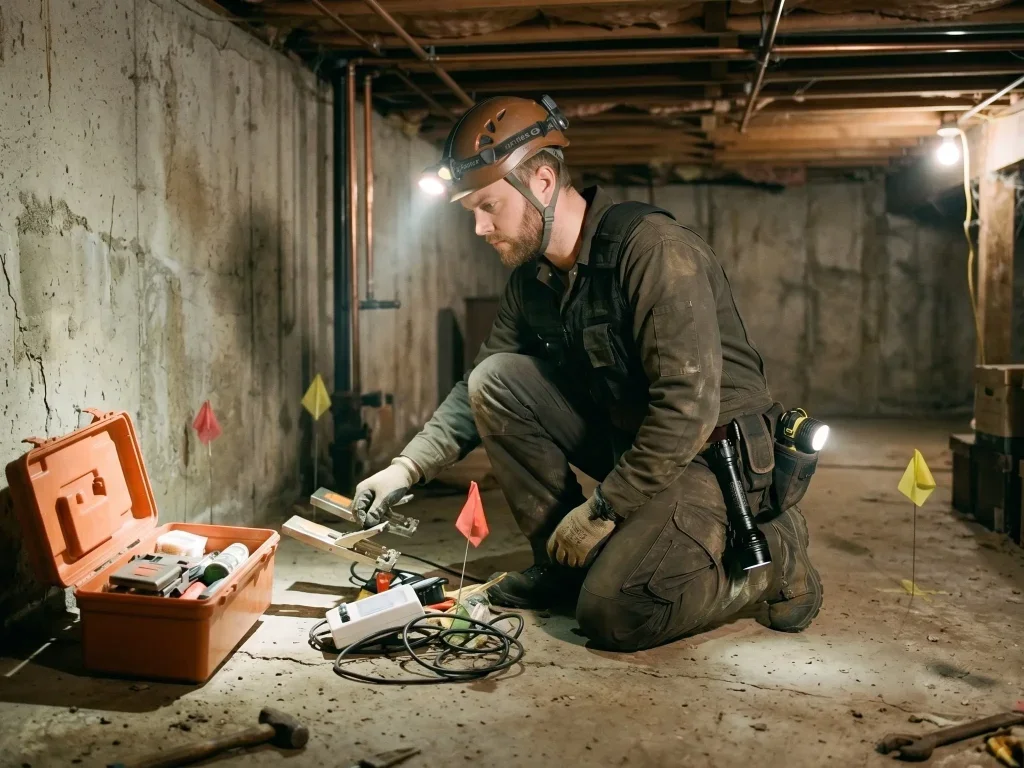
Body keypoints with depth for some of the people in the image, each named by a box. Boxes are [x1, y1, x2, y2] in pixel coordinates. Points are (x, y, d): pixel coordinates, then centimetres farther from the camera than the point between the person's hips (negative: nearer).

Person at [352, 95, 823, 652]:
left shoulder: (653, 248, -24)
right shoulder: (532, 278, 2)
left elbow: (689, 408, -28)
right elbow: (479, 387, 10)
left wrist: (603, 510, -21)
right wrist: (408, 467, -1)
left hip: (715, 454, -7)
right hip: (629, 438, 7)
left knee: (613, 614, -23)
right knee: (495, 380, -8)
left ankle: (772, 552, 2)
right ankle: (563, 561, 2)